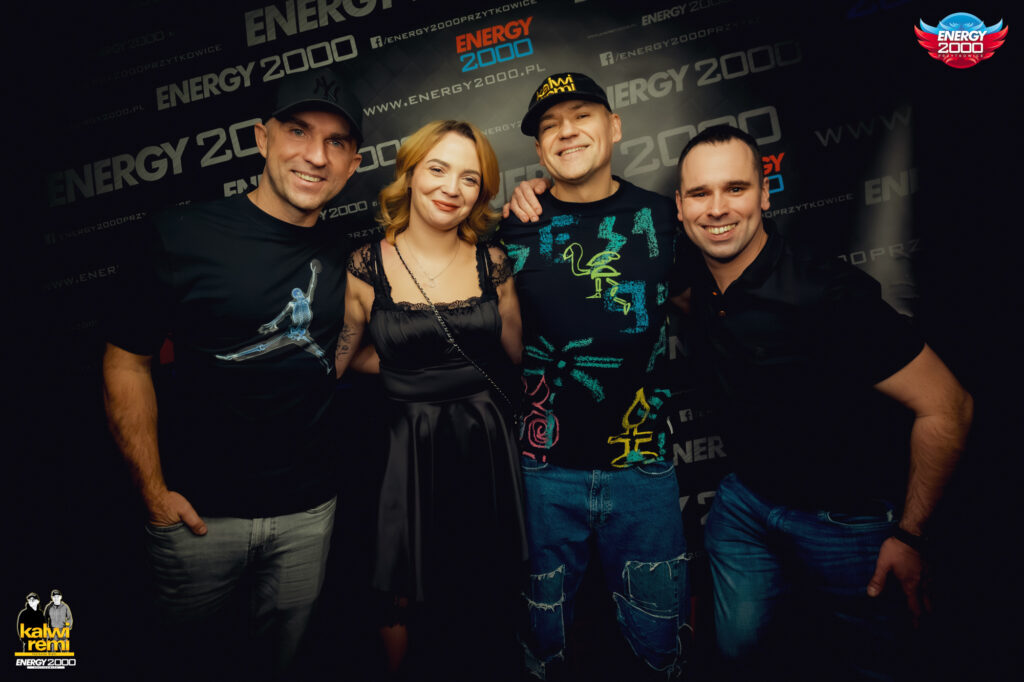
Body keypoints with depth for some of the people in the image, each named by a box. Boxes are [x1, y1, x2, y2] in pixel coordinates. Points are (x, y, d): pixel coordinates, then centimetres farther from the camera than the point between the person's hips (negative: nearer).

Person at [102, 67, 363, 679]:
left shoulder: (343, 255, 1)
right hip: (199, 509, -2)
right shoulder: (187, 236, -11)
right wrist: (155, 493, -9)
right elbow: (127, 361, -7)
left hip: (308, 510, 3)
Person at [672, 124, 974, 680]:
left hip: (844, 522, -5)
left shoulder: (828, 295, -29)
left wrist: (909, 535, -15)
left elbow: (946, 407, -22)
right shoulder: (697, 282, -9)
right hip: (744, 498, 5)